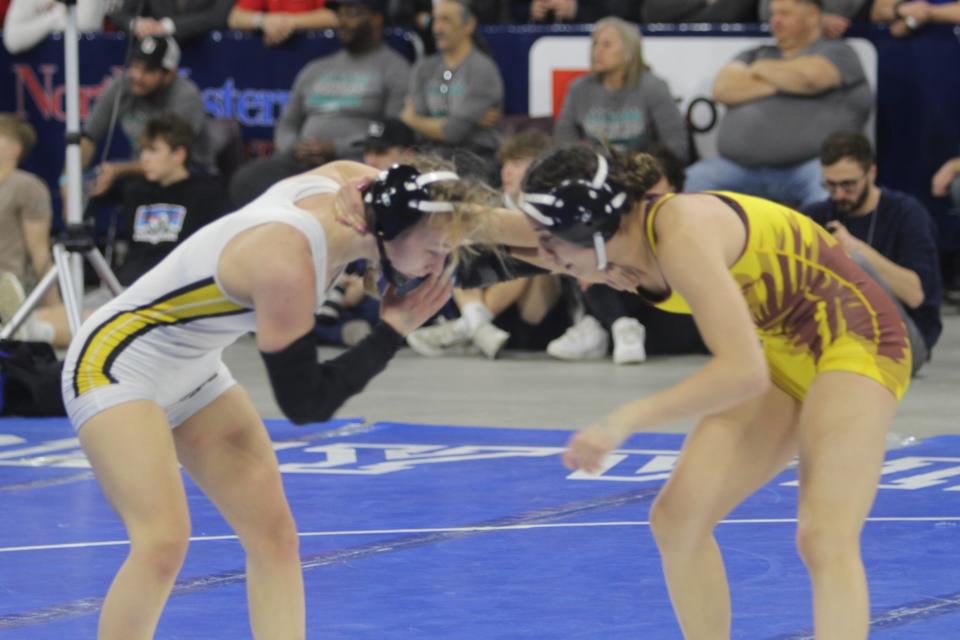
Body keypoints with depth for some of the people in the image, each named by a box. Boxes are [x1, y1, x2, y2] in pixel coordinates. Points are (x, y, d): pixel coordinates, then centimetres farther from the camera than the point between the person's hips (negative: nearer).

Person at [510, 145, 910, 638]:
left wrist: (625, 421, -37)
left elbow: (745, 371, -36)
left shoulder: (682, 234, -30)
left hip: (853, 339, -9)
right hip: (781, 353, 9)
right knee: (678, 517, 0)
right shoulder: (626, 234, -5)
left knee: (824, 538, -23)